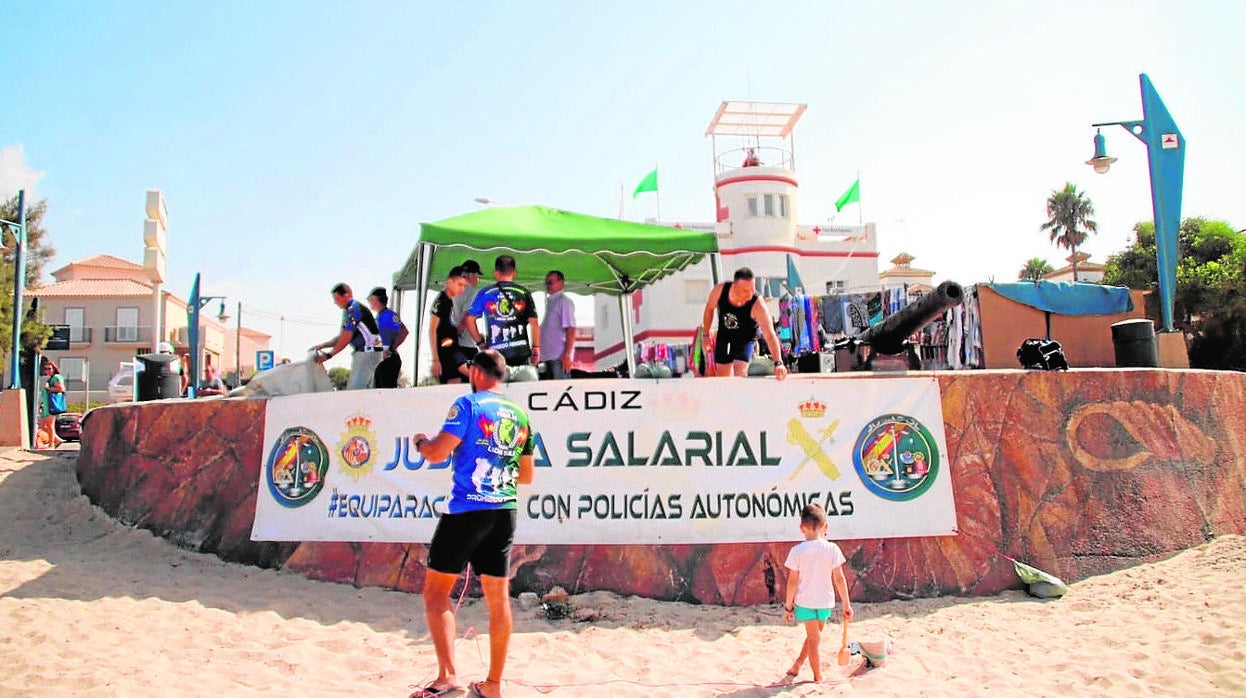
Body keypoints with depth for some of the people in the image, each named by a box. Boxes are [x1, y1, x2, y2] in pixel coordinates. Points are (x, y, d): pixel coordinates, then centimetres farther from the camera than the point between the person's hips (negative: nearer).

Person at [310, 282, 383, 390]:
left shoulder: (353, 308, -13)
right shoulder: (348, 310, 18)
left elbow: (346, 338, -16)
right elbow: (341, 336, 19)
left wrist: (328, 355, -11)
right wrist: (322, 346, 10)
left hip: (367, 353, -10)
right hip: (364, 353, 10)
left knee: (354, 390, -13)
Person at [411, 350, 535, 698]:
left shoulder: (468, 404, -6)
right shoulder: (520, 415, 12)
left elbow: (437, 452, -11)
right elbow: (526, 476, 16)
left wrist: (420, 441, 10)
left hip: (467, 510, -6)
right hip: (505, 513, 6)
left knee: (436, 591, 5)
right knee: (499, 599, 9)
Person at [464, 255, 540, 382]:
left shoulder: (485, 293, 7)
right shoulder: (524, 293, 5)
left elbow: (468, 320, 5)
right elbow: (534, 323, 1)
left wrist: (480, 342, 14)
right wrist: (536, 348, 8)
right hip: (522, 355, 0)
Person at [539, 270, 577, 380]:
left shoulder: (564, 301, -8)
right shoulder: (549, 301, 19)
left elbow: (571, 329, -16)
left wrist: (567, 355, -23)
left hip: (560, 356, -9)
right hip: (548, 355, 9)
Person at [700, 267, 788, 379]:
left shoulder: (758, 305, -34)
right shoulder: (719, 290, -26)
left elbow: (770, 335, -40)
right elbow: (710, 308, -3)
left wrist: (778, 363, -51)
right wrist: (706, 335, 1)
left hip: (746, 339, -3)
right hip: (724, 336, 3)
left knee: (740, 375, -22)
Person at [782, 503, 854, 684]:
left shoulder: (797, 551, -10)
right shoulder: (832, 549, -7)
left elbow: (793, 581, -7)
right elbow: (839, 578, -4)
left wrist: (788, 606, 3)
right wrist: (847, 604, 5)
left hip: (804, 601, -1)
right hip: (825, 601, 1)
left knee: (813, 638, 13)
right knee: (814, 637, 23)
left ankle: (818, 678, 19)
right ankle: (796, 666, 26)